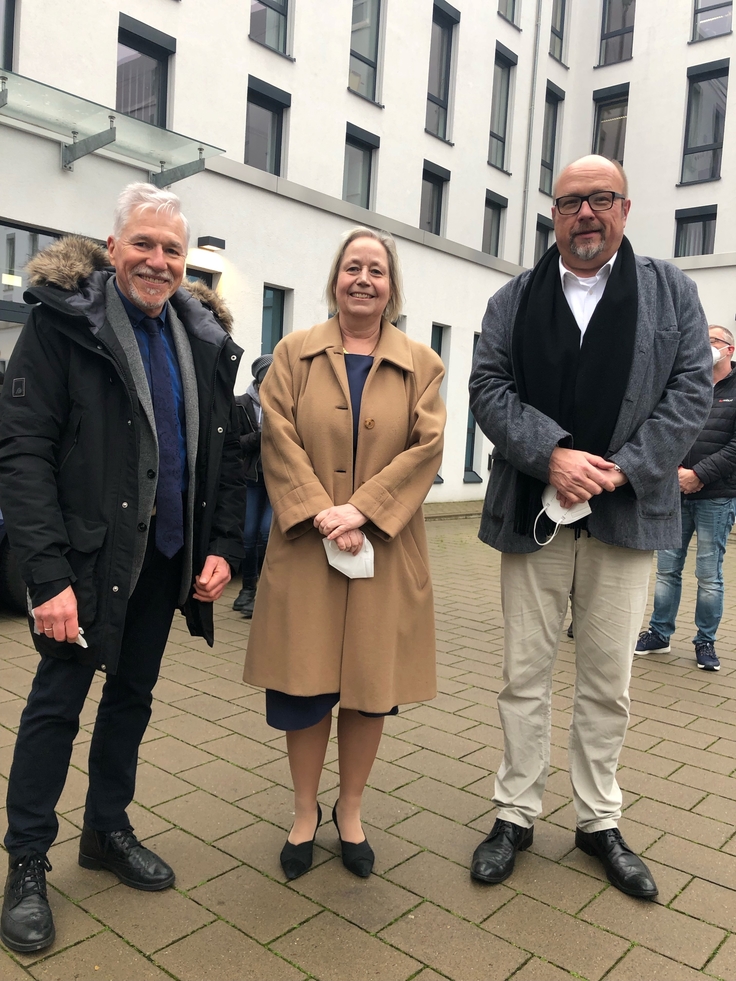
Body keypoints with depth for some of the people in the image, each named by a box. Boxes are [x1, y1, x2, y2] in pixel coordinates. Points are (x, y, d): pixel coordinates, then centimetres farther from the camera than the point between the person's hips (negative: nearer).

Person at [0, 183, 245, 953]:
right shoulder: (63, 320, -9)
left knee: (132, 694, 17)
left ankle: (107, 831, 36)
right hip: (89, 555, -5)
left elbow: (224, 451, 9)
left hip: (167, 556, 5)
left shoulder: (203, 339, 6)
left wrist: (223, 545, 0)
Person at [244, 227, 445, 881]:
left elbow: (426, 448, -4)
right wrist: (321, 514, -15)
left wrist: (361, 510, -15)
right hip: (305, 549, 0)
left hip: (385, 549, 1)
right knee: (304, 684, 6)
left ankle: (350, 810, 30)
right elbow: (280, 441, -3)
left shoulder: (421, 365, 7)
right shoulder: (294, 353, 6)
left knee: (372, 686, 9)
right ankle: (305, 810, 28)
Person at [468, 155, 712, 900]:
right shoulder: (513, 300, 8)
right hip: (532, 511, 0)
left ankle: (599, 821, 28)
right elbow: (489, 389, -2)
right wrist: (552, 454, -16)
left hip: (626, 514, 0)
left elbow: (691, 389, -1)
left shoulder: (670, 292, 7)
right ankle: (515, 815, 23)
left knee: (608, 680, 10)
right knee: (524, 674, 8)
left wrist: (621, 469, -12)